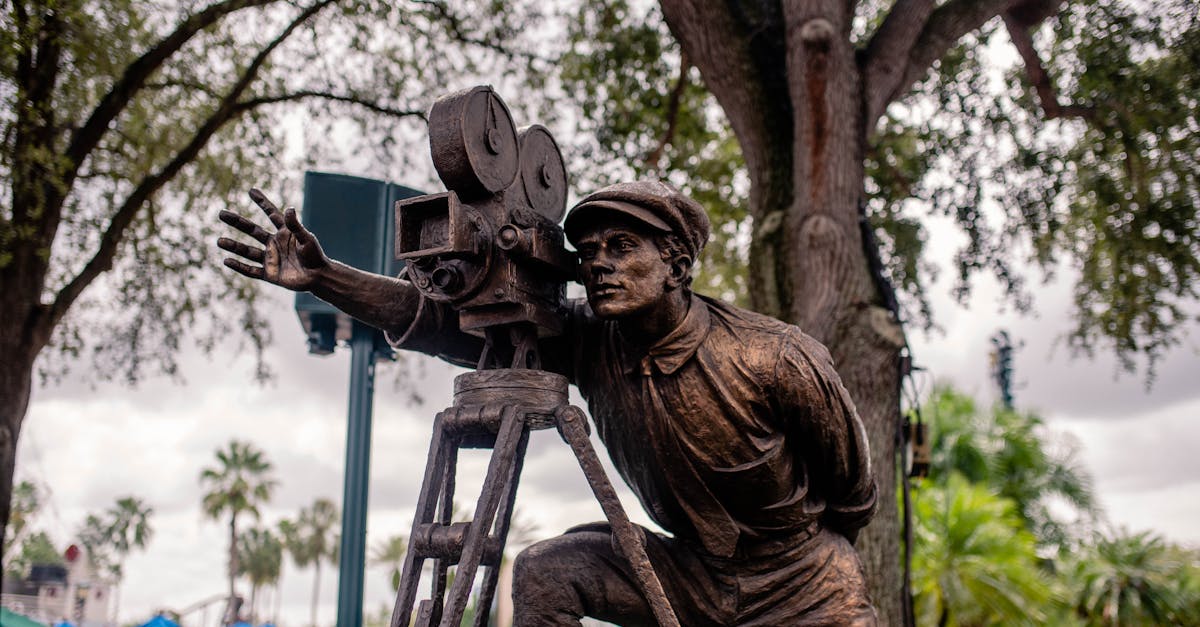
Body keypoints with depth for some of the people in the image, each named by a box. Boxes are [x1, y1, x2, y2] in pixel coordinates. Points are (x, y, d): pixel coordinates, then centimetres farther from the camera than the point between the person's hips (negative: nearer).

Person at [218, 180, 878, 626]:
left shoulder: (778, 359, -24)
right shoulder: (585, 342, -13)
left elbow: (853, 494, -8)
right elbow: (445, 323, -19)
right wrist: (323, 277, -30)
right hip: (693, 573, 4)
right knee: (544, 571, -12)